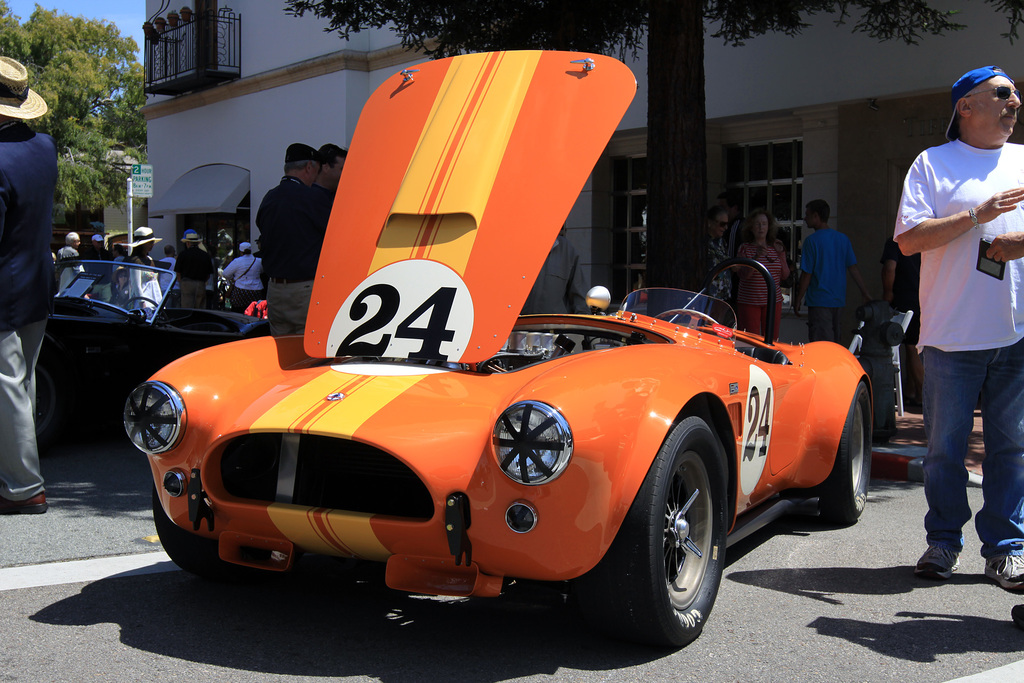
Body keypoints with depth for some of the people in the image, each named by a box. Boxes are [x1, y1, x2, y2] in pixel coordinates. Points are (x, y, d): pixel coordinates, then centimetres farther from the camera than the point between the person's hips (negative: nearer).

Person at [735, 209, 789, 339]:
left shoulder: (776, 248, 9)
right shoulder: (744, 248, 0)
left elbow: (785, 275, 8)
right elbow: (743, 274, -12)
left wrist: (781, 255, -5)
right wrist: (757, 257, -24)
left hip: (773, 301, 3)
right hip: (748, 302, -3)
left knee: (771, 340, 1)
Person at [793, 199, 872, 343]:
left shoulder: (811, 240, -11)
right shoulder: (843, 238, 7)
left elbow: (806, 275, -10)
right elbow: (854, 269, 6)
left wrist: (798, 300, -2)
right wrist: (866, 294, 10)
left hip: (819, 301, -7)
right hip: (839, 300, 7)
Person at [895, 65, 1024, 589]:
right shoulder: (933, 163, 3)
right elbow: (908, 239, -7)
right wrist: (977, 216, -14)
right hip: (952, 334, -3)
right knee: (945, 446, 5)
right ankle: (943, 543, 16)